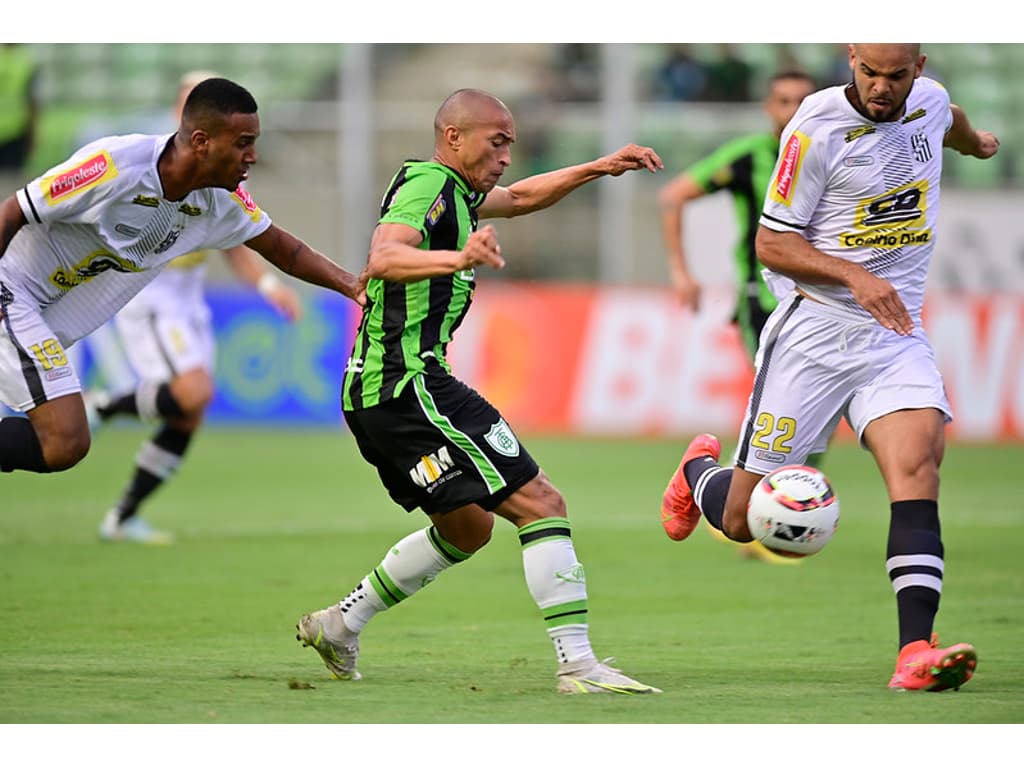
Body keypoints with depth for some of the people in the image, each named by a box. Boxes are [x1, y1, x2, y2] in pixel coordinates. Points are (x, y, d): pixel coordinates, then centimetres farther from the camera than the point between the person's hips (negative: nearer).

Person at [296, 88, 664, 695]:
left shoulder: (454, 192, 18)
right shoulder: (427, 186, -12)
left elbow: (520, 197, 36)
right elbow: (384, 257, -31)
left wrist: (598, 168, 24)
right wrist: (457, 258, -49)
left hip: (376, 393, 11)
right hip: (411, 386, -11)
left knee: (467, 530, 24)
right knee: (541, 503, -13)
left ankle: (340, 625, 25)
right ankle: (579, 665, -18)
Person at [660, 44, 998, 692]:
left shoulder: (930, 102, 2)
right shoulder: (816, 127, -14)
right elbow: (771, 244, -11)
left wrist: (977, 142, 50)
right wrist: (855, 276, -24)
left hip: (897, 333, 3)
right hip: (814, 332, -3)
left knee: (917, 463, -24)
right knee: (743, 521, 2)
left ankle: (916, 651, -31)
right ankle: (700, 467, 40)